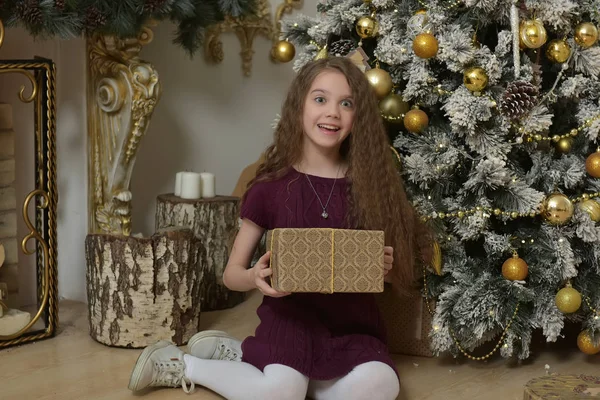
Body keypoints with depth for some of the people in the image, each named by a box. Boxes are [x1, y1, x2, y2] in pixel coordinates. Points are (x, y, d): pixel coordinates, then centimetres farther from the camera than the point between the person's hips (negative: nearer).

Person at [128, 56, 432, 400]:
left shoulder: (370, 184, 1)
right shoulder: (271, 186, -2)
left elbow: (401, 276, 8)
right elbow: (232, 272, 4)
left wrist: (387, 266, -16)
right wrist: (255, 277, -19)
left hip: (353, 325, 3)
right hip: (290, 317, -3)